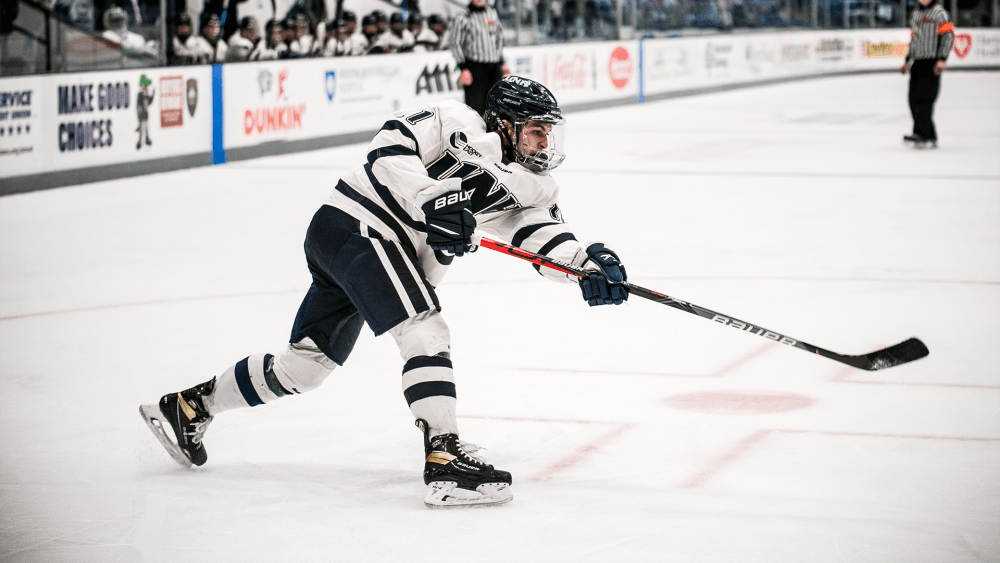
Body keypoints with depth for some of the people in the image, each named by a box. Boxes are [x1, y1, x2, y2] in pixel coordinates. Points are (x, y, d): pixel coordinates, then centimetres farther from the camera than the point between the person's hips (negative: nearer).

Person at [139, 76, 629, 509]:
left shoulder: (528, 185, 9)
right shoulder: (458, 123, -12)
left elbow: (545, 233, -1)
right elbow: (390, 147, -21)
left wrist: (589, 264, -19)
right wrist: (433, 200, -31)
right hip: (358, 224, -9)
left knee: (307, 363, 14)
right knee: (424, 330, -22)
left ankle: (191, 406, 27)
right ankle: (444, 461, -29)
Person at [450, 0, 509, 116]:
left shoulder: (492, 13, 13)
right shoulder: (463, 18, -4)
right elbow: (456, 44, -4)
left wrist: (501, 64, 19)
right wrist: (463, 69, -9)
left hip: (494, 67, 5)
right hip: (475, 66, -5)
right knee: (476, 107, -11)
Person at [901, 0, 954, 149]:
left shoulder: (939, 13, -4)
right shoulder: (915, 14, 20)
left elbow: (948, 35, -12)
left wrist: (942, 59, -19)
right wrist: (908, 61, 24)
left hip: (932, 63, -8)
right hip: (917, 63, 8)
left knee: (924, 98, -15)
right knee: (914, 100, 2)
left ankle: (921, 134, -20)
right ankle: (931, 138, 6)